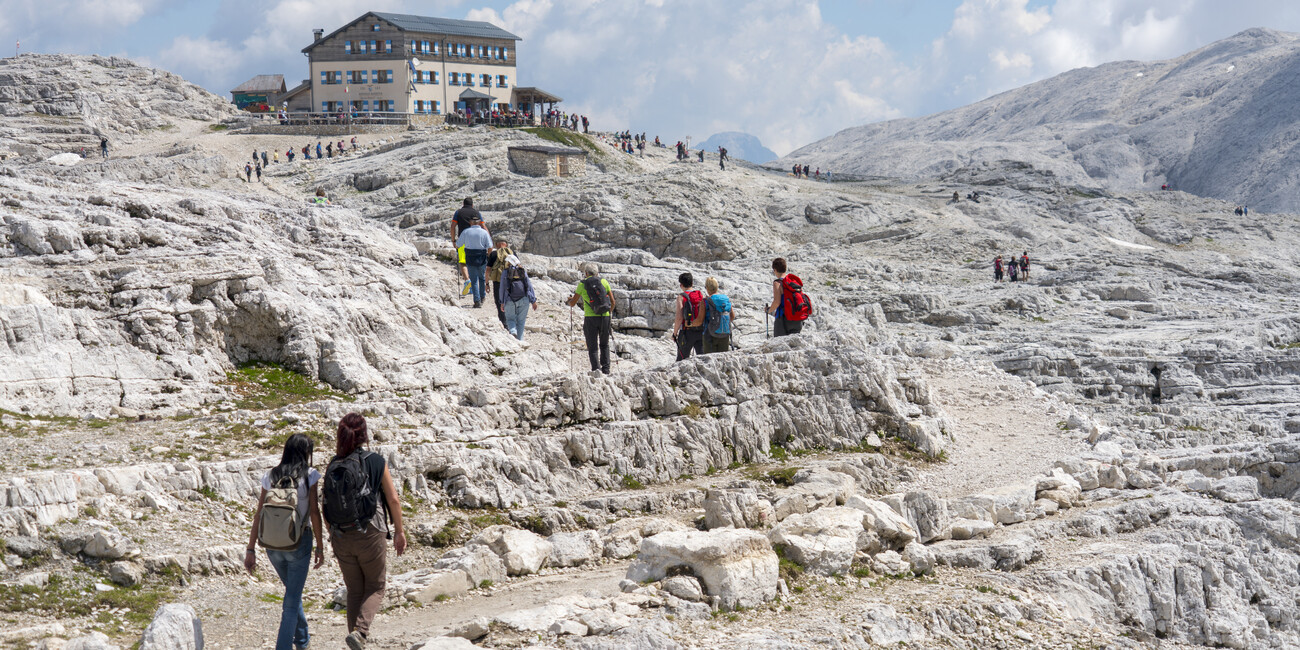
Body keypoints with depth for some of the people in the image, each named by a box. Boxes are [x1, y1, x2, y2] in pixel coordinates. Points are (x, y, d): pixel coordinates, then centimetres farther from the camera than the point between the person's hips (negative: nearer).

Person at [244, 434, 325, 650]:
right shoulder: (309, 476, -7)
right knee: (292, 599, 3)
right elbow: (314, 513, -9)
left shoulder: (270, 477, 2)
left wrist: (251, 550, 5)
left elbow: (258, 516, 0)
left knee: (292, 590, 26)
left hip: (272, 545, 4)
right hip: (298, 543, -4)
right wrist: (320, 547, -1)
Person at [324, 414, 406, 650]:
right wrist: (399, 531, 5)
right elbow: (393, 500, -6)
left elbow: (326, 507, 5)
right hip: (371, 534, -3)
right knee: (375, 587, 12)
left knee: (354, 591, 18)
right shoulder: (375, 462, -8)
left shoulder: (332, 467, 1)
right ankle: (359, 631, -9)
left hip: (341, 539, 3)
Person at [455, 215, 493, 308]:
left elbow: (457, 245, 2)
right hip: (482, 259, 0)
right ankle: (482, 298, 32)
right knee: (482, 278, 21)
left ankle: (477, 301, -3)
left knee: (474, 279, 5)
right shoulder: (484, 232, -5)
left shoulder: (465, 232, -4)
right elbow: (490, 248, -8)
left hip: (470, 259, 0)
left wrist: (456, 240, 24)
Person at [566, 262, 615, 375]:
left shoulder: (582, 284, 1)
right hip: (605, 318, 2)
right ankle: (606, 369, 8)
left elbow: (572, 303, 9)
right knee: (604, 345, 17)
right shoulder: (604, 282, 5)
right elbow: (613, 302, 7)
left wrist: (569, 301, 33)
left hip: (591, 318, -2)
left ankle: (596, 368, -14)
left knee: (593, 347, 3)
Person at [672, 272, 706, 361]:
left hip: (687, 332, -4)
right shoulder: (701, 295, 5)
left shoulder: (681, 297, -9)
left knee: (681, 359, 6)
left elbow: (679, 318, -14)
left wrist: (674, 333, -5)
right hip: (701, 332, 4)